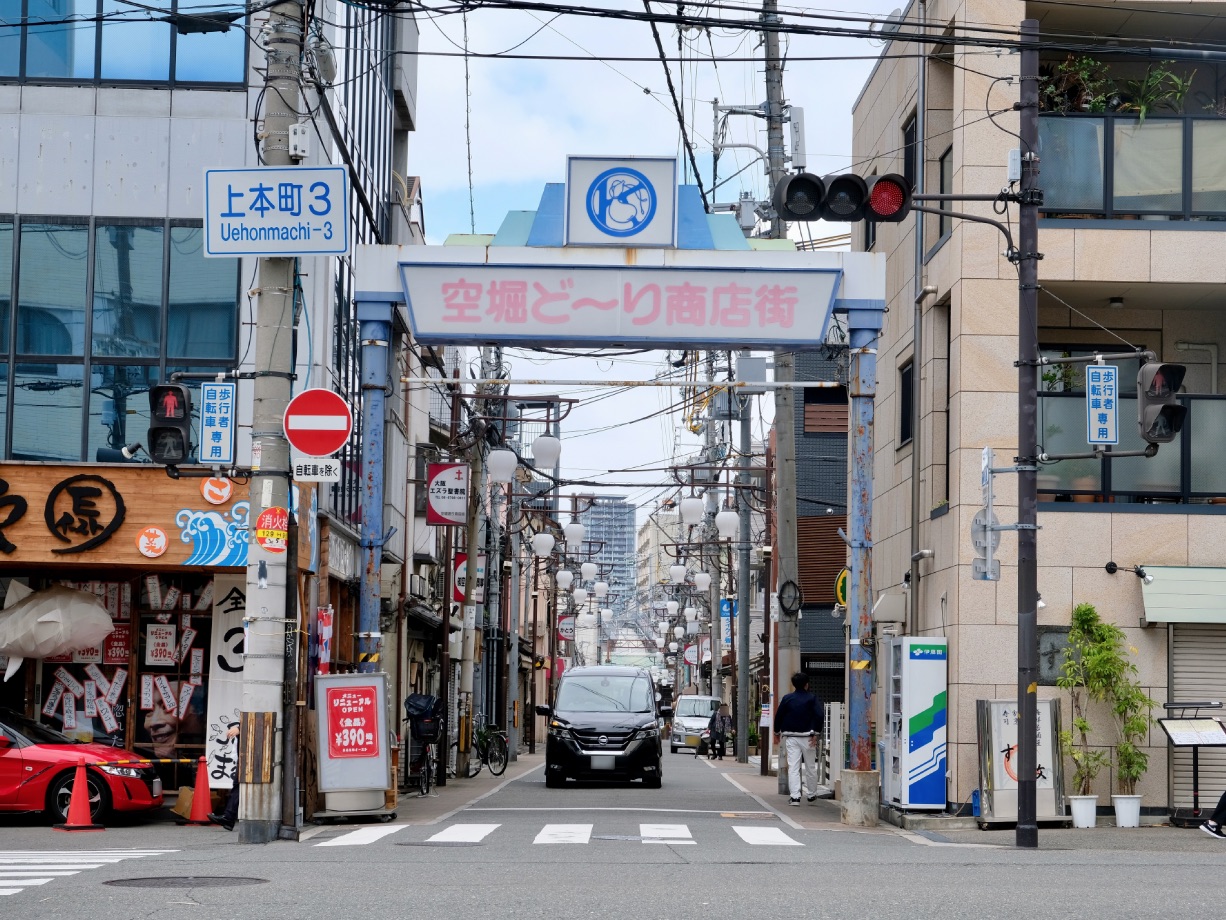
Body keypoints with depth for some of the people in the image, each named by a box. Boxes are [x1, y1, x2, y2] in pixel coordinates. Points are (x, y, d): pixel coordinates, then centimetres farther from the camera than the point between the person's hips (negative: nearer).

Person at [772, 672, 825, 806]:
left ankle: (795, 796, -12)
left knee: (793, 767, -2)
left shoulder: (787, 698, 4)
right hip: (807, 737, -1)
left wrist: (777, 733, 18)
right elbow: (820, 715, -13)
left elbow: (778, 716, 6)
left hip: (791, 737, 1)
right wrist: (816, 733, -9)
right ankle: (812, 794, 23)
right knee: (810, 767, 13)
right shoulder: (812, 698, -1)